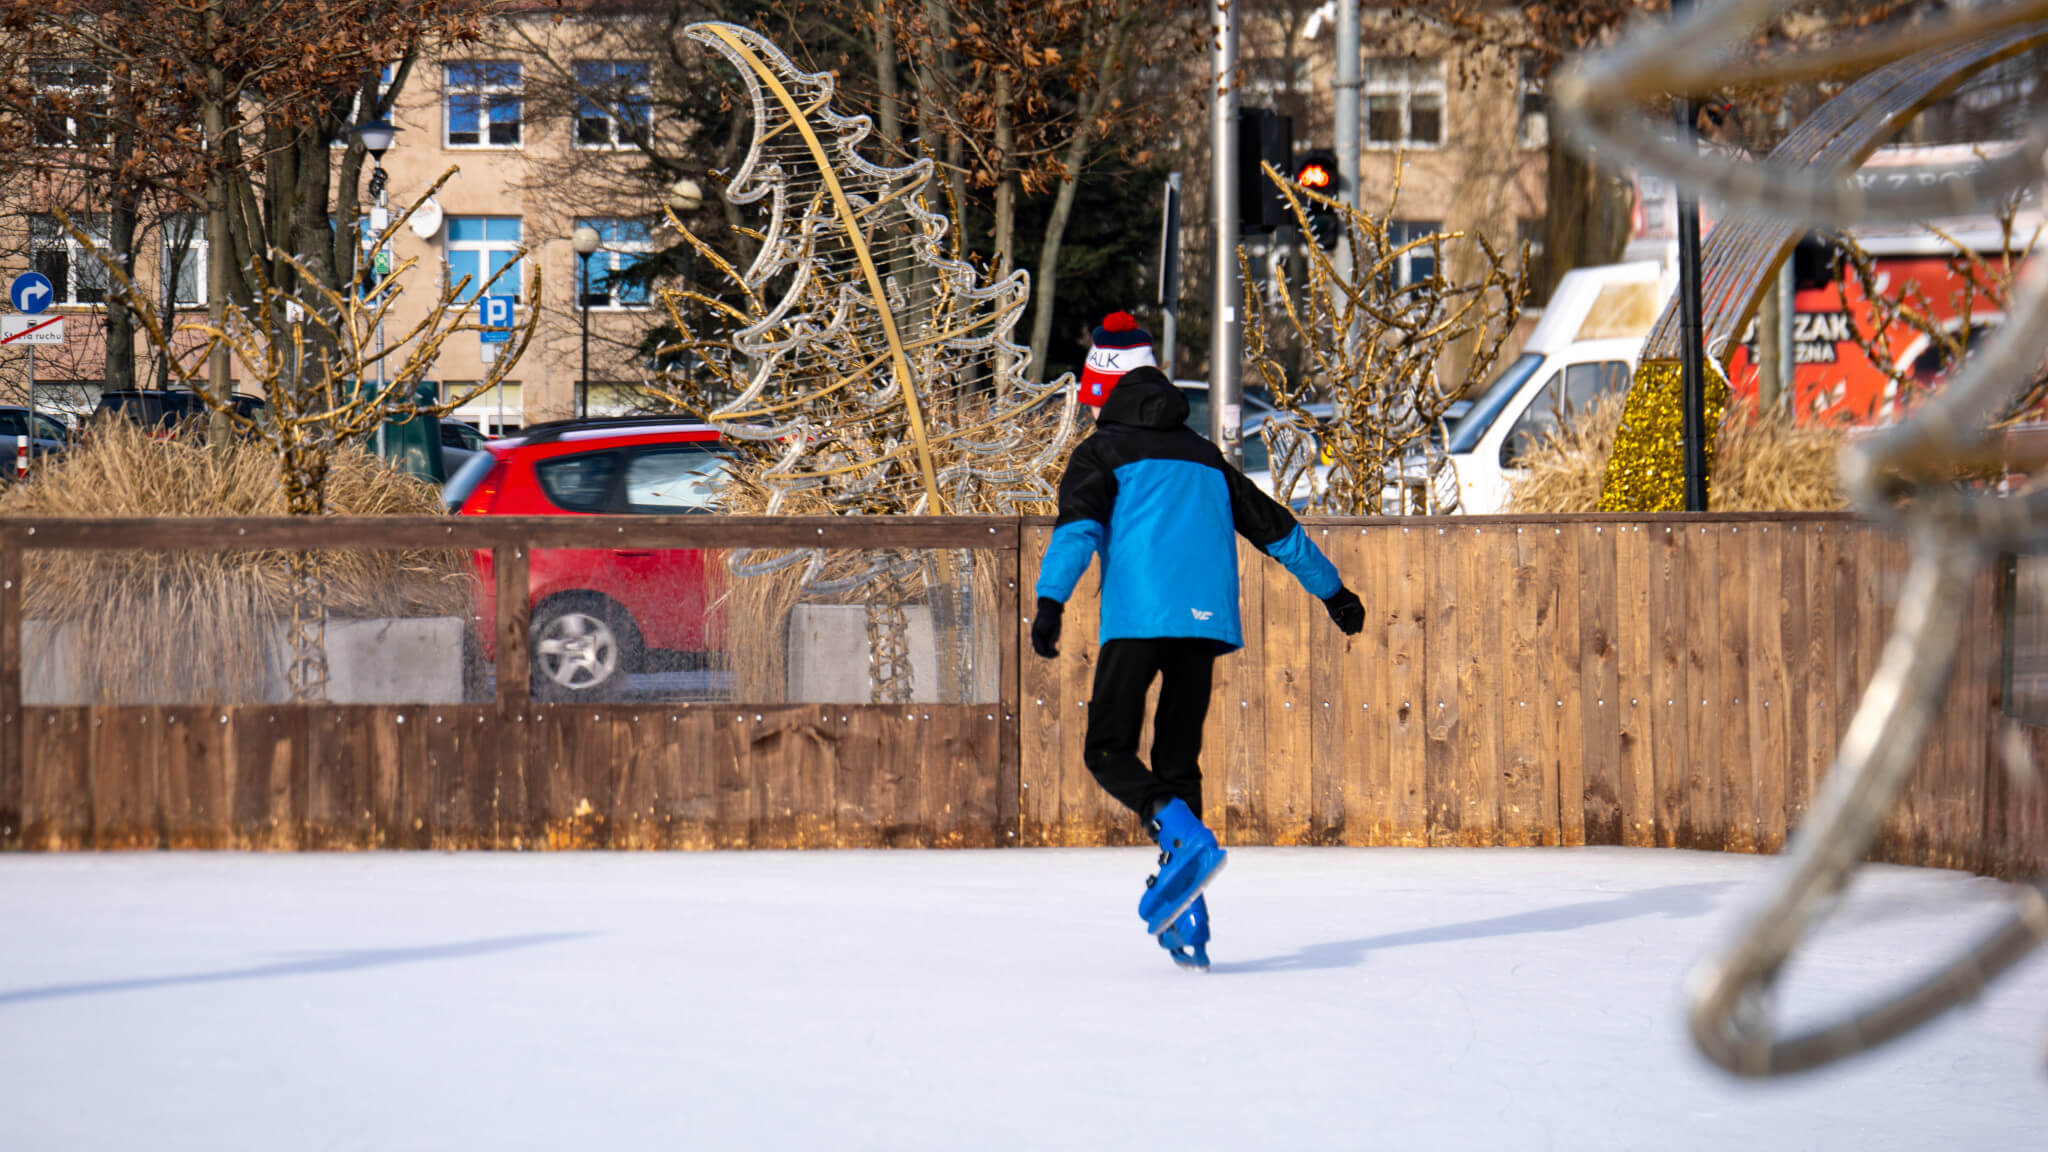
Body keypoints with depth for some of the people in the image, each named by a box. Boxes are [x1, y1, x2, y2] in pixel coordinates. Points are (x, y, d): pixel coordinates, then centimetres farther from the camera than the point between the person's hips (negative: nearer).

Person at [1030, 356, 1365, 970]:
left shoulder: (1102, 452, 12)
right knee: (1177, 760, 11)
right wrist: (1332, 591, 40)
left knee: (1109, 751, 1)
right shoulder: (1205, 458, 26)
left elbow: (1079, 525, -6)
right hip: (1207, 619, 5)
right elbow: (1276, 528, 31)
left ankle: (1182, 833, -27)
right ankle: (1185, 920, 2)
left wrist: (1050, 602, -16)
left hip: (1138, 619, -5)